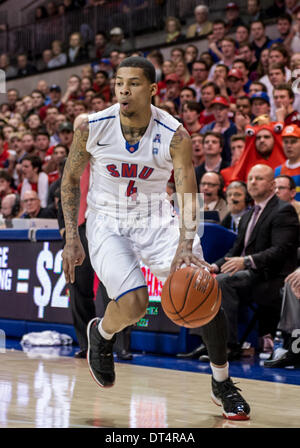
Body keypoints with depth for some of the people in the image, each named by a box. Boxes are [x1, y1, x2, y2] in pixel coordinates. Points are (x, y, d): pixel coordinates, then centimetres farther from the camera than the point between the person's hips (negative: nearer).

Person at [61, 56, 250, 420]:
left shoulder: (174, 136, -17)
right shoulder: (91, 127, -14)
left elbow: (188, 195, -22)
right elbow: (71, 179, 0)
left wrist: (185, 246, -40)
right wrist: (71, 238, -6)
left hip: (155, 219, 1)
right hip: (107, 222, -1)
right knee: (133, 303, -24)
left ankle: (222, 384, 8)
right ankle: (101, 333, 15)